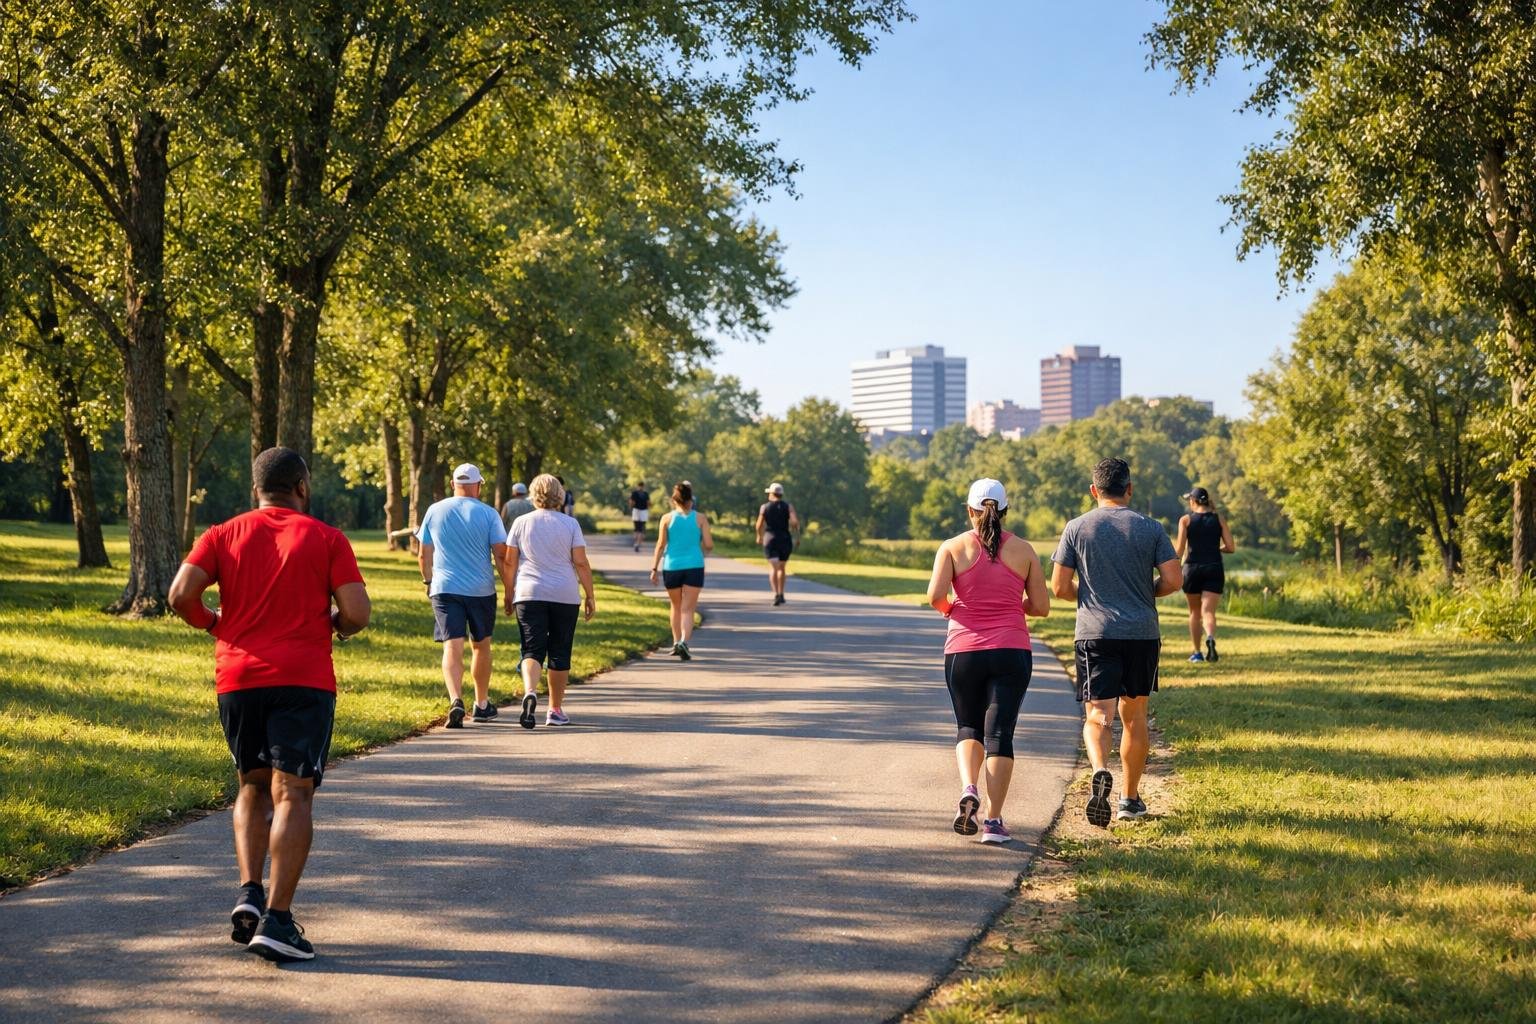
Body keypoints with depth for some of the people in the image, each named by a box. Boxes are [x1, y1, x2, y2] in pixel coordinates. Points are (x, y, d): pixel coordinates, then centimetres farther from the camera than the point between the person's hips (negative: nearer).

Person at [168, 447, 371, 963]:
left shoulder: (223, 535, 8)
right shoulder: (327, 539, 2)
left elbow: (181, 594, -5)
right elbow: (357, 613, -7)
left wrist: (214, 624, 13)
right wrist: (335, 625, 14)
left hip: (237, 678, 3)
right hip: (304, 680, -3)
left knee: (254, 786, 20)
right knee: (292, 794, -4)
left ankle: (249, 893, 5)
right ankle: (276, 921, -11)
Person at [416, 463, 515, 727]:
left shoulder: (435, 511, 4)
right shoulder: (488, 514, -3)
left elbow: (424, 555, 8)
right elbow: (501, 554, -7)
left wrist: (428, 581, 23)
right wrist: (509, 588, 1)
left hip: (444, 588, 0)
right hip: (481, 589, 0)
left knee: (452, 647, -6)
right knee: (481, 646, 16)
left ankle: (455, 700, -28)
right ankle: (482, 704, 28)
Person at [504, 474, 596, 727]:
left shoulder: (521, 523, 3)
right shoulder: (570, 524, 0)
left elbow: (509, 562, 4)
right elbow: (581, 563, -3)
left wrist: (509, 592, 15)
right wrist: (590, 595, 4)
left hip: (529, 594, 0)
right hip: (565, 596, 0)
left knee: (532, 649, -2)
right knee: (560, 653, 9)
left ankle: (530, 692, -29)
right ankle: (555, 710, 14)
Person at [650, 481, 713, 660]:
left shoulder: (667, 518, 0)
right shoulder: (700, 518, -1)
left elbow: (661, 545, -1)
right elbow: (709, 545, -3)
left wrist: (654, 568, 5)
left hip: (671, 567, 1)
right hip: (694, 567, -1)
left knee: (677, 607, 20)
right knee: (688, 609, -2)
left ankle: (676, 642, 25)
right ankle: (684, 641, -22)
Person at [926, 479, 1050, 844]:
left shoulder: (953, 547, -1)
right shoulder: (1023, 550, 4)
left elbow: (935, 596, -13)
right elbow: (1041, 606, 4)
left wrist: (948, 608, 9)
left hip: (964, 652, 0)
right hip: (1012, 652, 0)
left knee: (968, 727, 16)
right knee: (999, 733, 2)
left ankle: (968, 789, -10)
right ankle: (993, 821, -2)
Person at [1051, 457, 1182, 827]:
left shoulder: (1076, 529, 1)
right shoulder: (1151, 528, 2)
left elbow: (1059, 587, -1)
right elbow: (1174, 579, -4)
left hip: (1096, 633, -1)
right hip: (1142, 633, 1)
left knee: (1097, 715, -3)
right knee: (1134, 716, 14)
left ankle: (1100, 772, -32)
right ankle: (1131, 798, 22)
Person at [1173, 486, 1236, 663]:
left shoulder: (1185, 520, 0)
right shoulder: (1219, 520, 5)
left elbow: (1179, 550, -6)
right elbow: (1231, 548, 0)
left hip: (1192, 568, 0)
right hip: (1214, 569, 0)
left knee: (1195, 613, 15)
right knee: (1208, 611, -6)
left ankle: (1197, 653, 19)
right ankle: (1211, 638, -37)